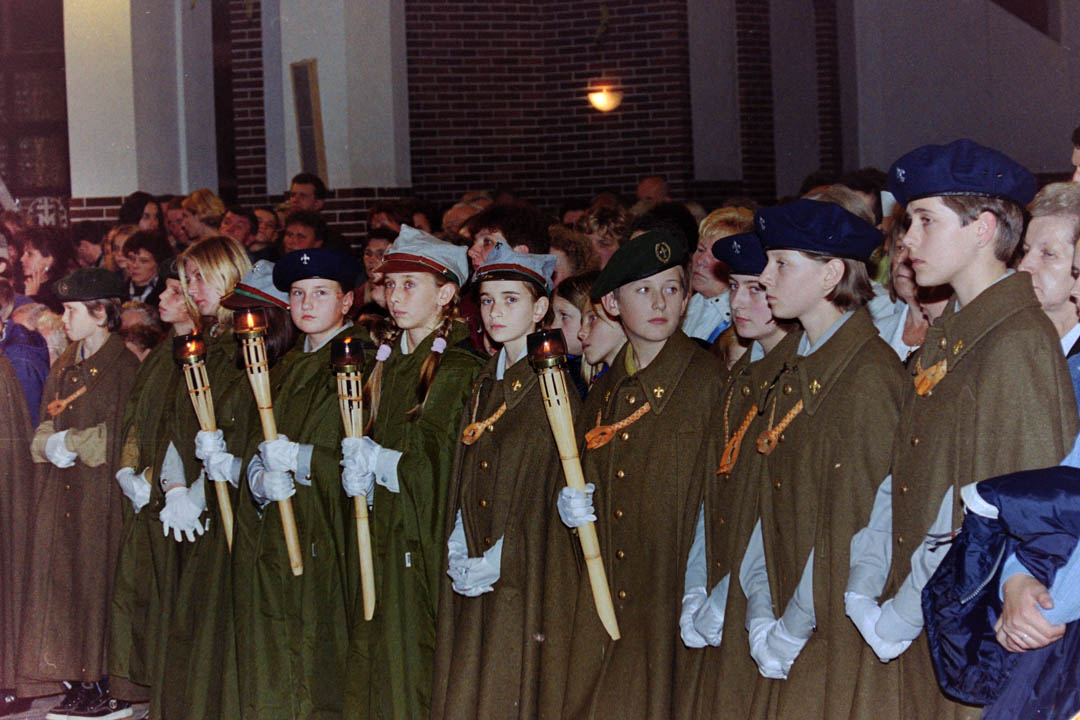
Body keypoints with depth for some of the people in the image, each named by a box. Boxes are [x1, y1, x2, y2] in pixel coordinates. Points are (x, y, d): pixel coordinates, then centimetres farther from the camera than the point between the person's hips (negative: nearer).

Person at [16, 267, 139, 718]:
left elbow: (127, 432, -12)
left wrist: (71, 442, -10)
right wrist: (52, 445, -3)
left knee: (98, 577, -6)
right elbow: (46, 428, 18)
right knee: (63, 577, 4)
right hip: (62, 487, 7)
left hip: (101, 488, -7)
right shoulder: (64, 366, 16)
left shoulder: (124, 365, -7)